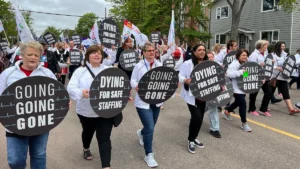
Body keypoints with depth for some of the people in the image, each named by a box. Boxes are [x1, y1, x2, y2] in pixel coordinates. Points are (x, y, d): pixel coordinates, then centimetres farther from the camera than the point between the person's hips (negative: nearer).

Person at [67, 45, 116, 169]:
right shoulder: (80, 71, -2)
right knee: (88, 131, 25)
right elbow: (71, 87, -13)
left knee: (104, 137, -2)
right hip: (86, 111, 1)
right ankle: (86, 149, 57)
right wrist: (81, 93, -34)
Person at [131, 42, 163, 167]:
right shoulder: (139, 66, -9)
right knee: (150, 128, -10)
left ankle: (142, 133, 56)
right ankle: (149, 155, 8)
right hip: (143, 101, -5)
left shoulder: (159, 65, 3)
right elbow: (132, 80, -5)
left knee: (151, 126, 19)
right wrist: (136, 86, -26)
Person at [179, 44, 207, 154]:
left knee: (200, 118, 12)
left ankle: (194, 138, 33)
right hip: (191, 95, -6)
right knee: (196, 117, -11)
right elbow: (180, 76, -10)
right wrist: (186, 80, -30)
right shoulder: (188, 64, -9)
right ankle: (190, 140, 11)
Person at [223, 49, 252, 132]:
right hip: (237, 88, -9)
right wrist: (241, 72, -33)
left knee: (238, 102, 22)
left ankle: (226, 111, 47)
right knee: (243, 103, -11)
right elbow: (229, 74, -30)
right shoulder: (234, 64, -17)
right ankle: (244, 123, 2)